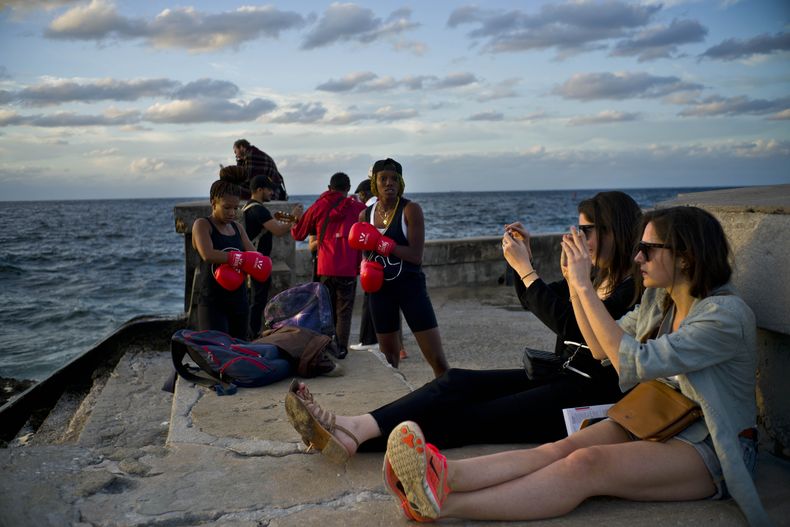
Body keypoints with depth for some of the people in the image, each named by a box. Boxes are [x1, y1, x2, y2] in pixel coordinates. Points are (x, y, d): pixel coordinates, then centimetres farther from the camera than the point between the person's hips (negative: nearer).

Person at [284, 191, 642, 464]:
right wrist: (523, 257, 9)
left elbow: (569, 325, -24)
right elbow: (537, 301, 24)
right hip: (560, 379, 8)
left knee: (470, 419, -21)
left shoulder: (633, 289, -13)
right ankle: (354, 428, -26)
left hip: (591, 397, -8)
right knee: (457, 382, -13)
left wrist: (525, 269, -19)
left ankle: (354, 436, -28)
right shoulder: (598, 277, 14)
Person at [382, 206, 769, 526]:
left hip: (713, 450, -7)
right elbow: (600, 348, 11)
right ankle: (443, 476, -43)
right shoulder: (658, 300, 7)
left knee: (588, 463, -31)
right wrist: (575, 283, 1)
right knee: (562, 448, -23)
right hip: (660, 422, 7)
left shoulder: (727, 315, -19)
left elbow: (634, 363, -27)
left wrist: (585, 286, -25)